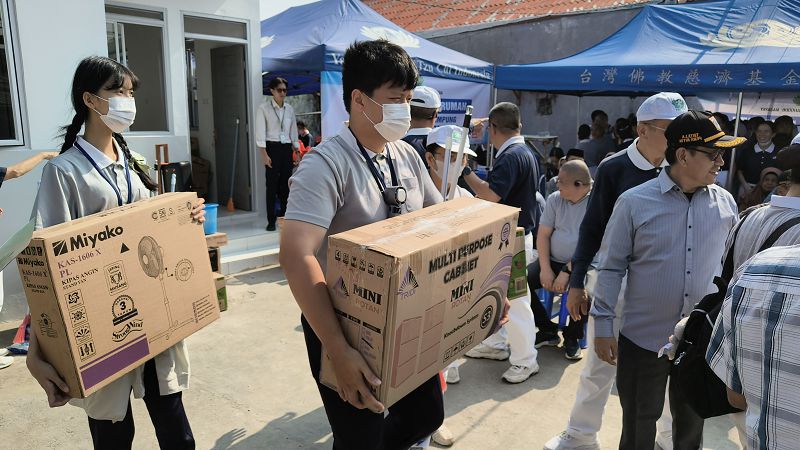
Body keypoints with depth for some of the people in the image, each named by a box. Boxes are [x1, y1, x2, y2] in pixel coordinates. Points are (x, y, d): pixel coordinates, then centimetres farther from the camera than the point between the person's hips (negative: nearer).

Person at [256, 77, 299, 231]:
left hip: (287, 149, 4)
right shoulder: (264, 108, -3)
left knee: (286, 184, 6)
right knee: (272, 184, -3)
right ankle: (271, 220, 3)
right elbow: (260, 133, -7)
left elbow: (294, 132, 14)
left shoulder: (289, 109, 11)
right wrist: (265, 155, -13)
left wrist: (297, 152, 9)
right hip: (272, 148, -4)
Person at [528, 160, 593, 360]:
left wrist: (567, 272, -22)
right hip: (553, 260, 5)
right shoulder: (555, 199, 2)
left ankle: (572, 337, 0)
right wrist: (545, 269, -9)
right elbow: (543, 235, 2)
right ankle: (548, 330, 5)